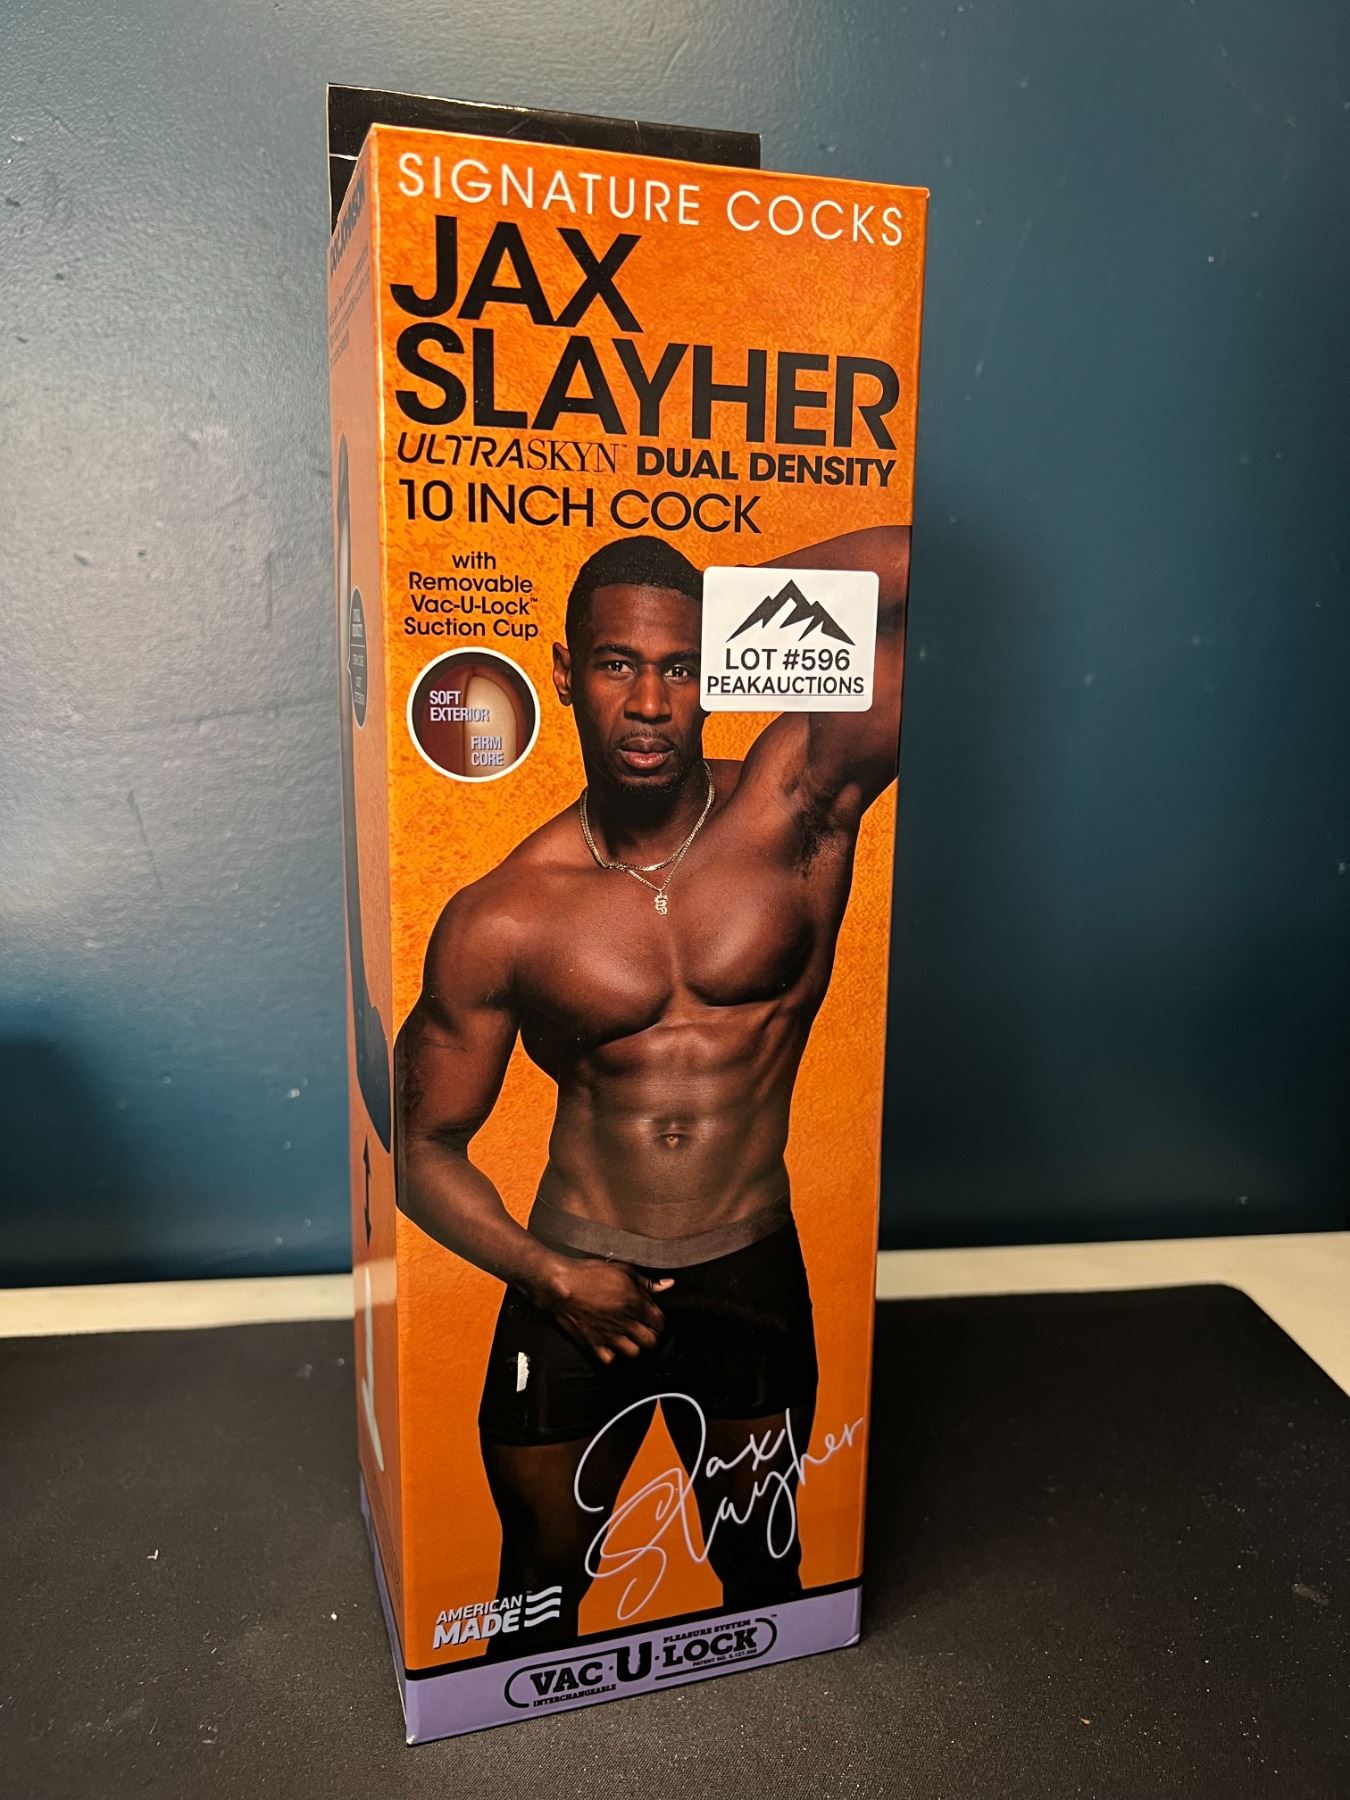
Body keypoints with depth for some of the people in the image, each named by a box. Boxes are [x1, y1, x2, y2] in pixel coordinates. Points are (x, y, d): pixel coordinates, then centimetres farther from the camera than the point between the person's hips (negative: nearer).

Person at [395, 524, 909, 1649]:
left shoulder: (795, 808, -12)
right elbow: (425, 1144, -3)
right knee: (542, 1585, 22)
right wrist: (545, 1274, -14)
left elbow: (912, 571, -19)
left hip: (754, 1283, 1)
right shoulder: (500, 920, -13)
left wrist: (721, 607, -11)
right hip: (576, 1291, 0)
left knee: (761, 1568, 26)